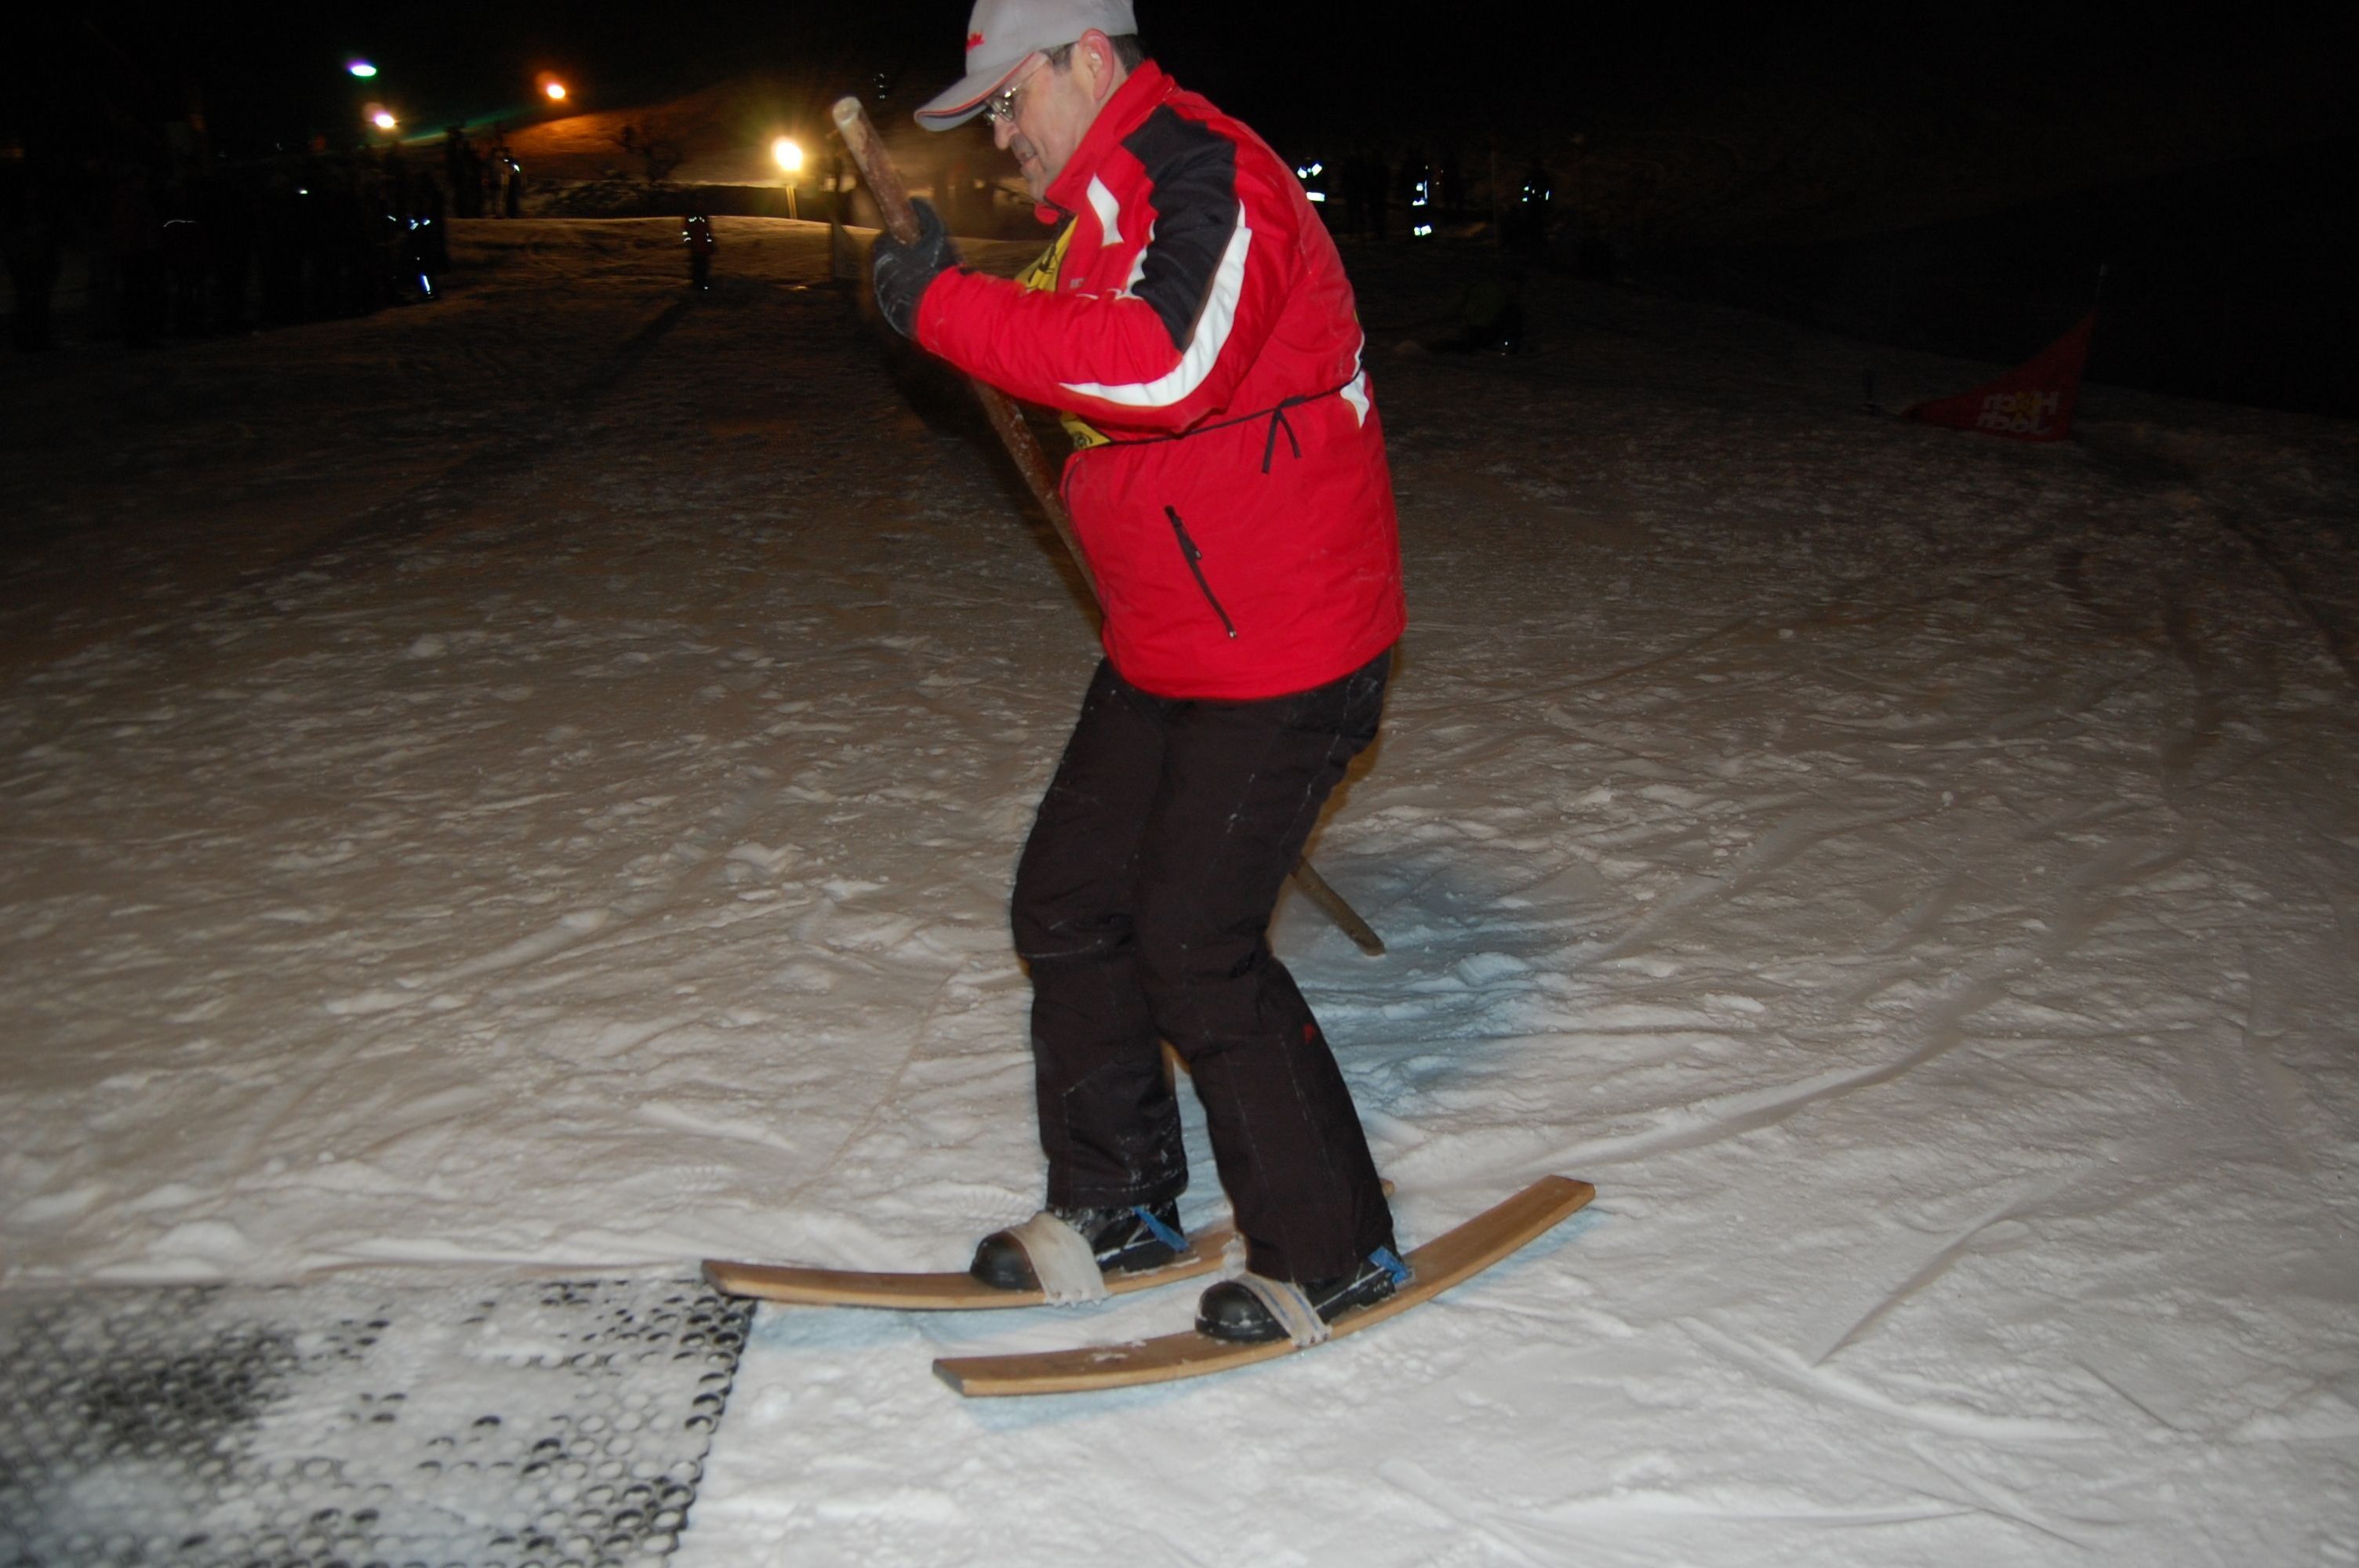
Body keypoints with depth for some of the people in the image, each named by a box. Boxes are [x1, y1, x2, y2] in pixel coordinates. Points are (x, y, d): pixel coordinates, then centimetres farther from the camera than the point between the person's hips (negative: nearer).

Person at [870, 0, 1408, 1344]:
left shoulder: (1207, 177, -16)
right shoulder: (1110, 211, 16)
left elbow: (1167, 368, -34)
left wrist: (947, 307, -26)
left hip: (1279, 653, -10)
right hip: (1164, 650, 10)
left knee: (1195, 946, -7)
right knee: (1069, 904, 10)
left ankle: (1335, 1251, 12)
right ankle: (1119, 1201, 27)